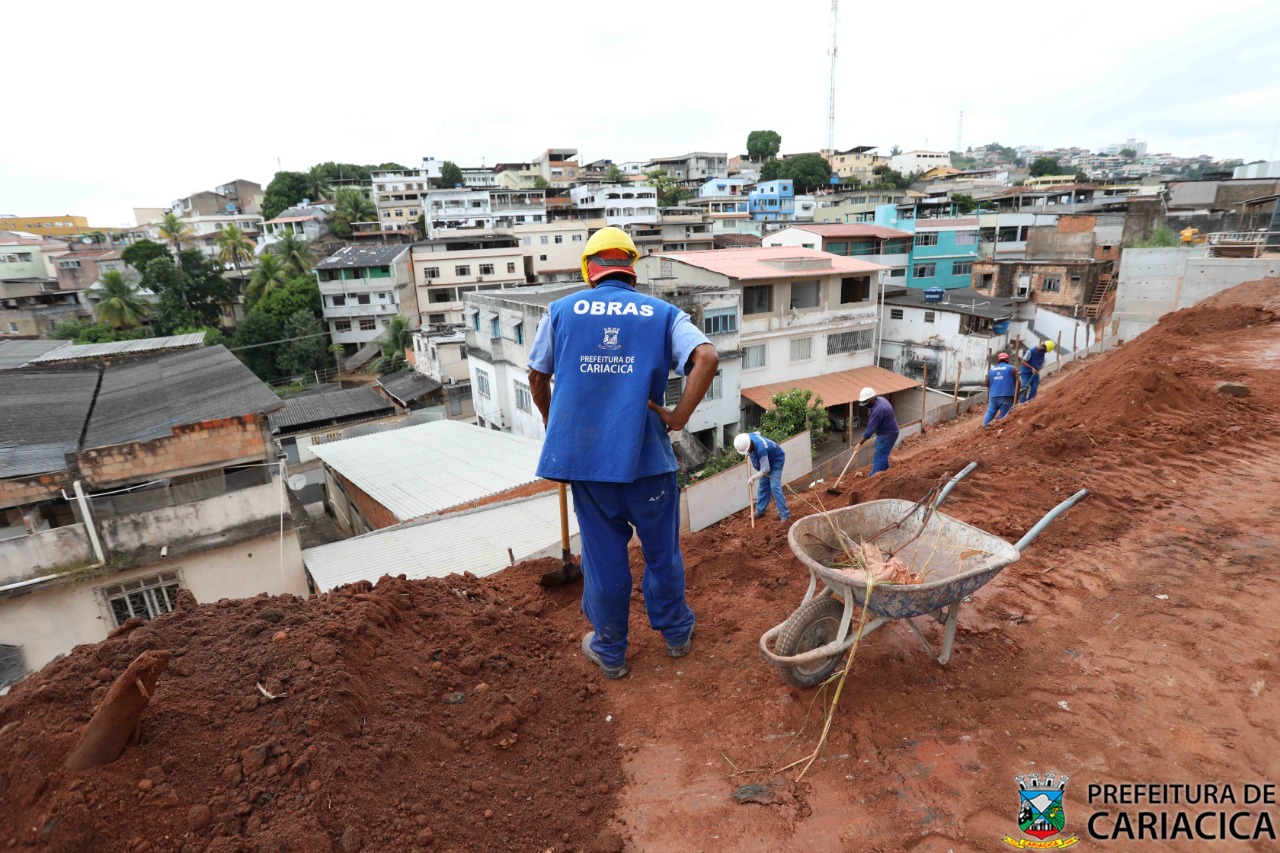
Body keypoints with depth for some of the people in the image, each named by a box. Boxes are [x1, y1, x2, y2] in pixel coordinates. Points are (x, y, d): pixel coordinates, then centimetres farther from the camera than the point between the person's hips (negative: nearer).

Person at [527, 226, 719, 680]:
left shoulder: (562, 310, 5)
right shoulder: (663, 314, 3)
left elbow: (537, 379, 10)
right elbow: (707, 358, -13)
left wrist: (554, 425, 24)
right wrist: (678, 418, -7)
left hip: (584, 454, 1)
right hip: (646, 455, 0)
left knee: (603, 554, 15)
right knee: (661, 550, 18)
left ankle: (609, 650, 32)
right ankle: (676, 632, 38)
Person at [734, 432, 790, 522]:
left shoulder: (760, 449, -43)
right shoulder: (748, 436, -20)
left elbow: (765, 470, -34)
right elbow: (758, 433, 7)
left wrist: (753, 477, -22)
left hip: (776, 460, -8)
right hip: (767, 460, 8)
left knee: (774, 487, -16)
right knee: (763, 486, 12)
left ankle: (785, 515, -13)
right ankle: (760, 511, 23)